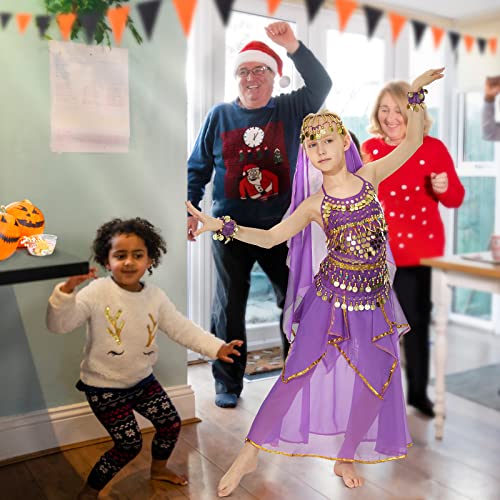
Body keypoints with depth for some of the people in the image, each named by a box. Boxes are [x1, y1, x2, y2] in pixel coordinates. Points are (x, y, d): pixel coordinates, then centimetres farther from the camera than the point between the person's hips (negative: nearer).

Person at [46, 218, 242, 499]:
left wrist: (216, 348, -11)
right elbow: (59, 324, -27)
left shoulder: (156, 297, -6)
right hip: (105, 387, -6)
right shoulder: (97, 293, -22)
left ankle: (159, 468, 46)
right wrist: (67, 289, -44)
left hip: (142, 380, 6)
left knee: (171, 424, 15)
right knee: (130, 444, -2)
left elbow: (182, 328, -2)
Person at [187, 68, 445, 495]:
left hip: (374, 300, 3)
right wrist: (222, 226, -13)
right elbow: (270, 237, -3)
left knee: (373, 388, 7)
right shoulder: (314, 204, -5)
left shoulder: (368, 177, 1)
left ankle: (345, 457, 30)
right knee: (296, 376, -2)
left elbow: (412, 142, 8)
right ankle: (249, 455, 13)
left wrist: (416, 95, 0)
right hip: (330, 297, -2)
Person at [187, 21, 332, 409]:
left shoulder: (291, 110, 5)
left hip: (281, 227, 1)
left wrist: (294, 46, -22)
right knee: (229, 307, 7)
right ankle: (228, 384, 21)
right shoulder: (219, 116, 5)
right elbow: (198, 169, 8)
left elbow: (321, 86, -11)